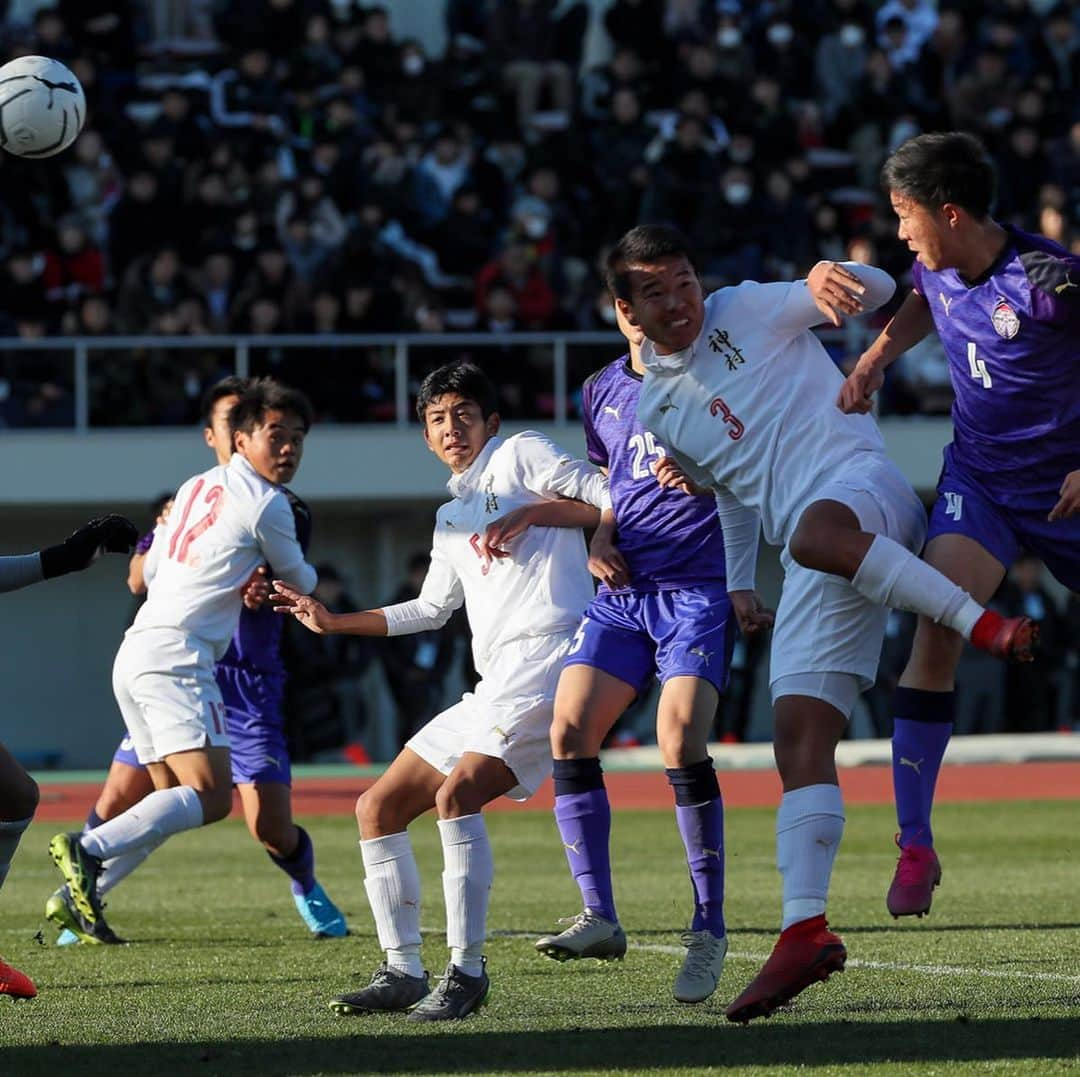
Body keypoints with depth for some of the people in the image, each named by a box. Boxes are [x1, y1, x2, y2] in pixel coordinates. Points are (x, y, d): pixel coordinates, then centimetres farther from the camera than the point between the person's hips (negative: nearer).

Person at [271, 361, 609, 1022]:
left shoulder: (519, 456, 5)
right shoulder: (452, 516, 27)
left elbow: (613, 500, -4)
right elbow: (430, 610, 35)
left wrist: (534, 514, -13)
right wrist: (336, 622, 34)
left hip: (546, 651, -10)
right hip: (495, 687, 10)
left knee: (456, 792, -29)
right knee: (378, 809, 7)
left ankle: (468, 970, -24)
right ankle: (403, 973, 8)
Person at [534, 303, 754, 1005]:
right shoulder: (603, 391, 16)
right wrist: (601, 538, 11)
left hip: (698, 587, -6)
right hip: (623, 589, 6)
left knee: (680, 739, -22)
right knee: (569, 729, -12)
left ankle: (709, 926, -11)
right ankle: (599, 917, -6)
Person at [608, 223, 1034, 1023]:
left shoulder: (748, 311, 7)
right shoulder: (656, 409, 21)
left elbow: (880, 291, -1)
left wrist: (834, 279, -23)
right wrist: (738, 581, 31)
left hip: (863, 483, -6)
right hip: (810, 570, 6)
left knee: (814, 534, -43)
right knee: (798, 738, -9)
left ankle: (982, 624, -38)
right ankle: (806, 933, -17)